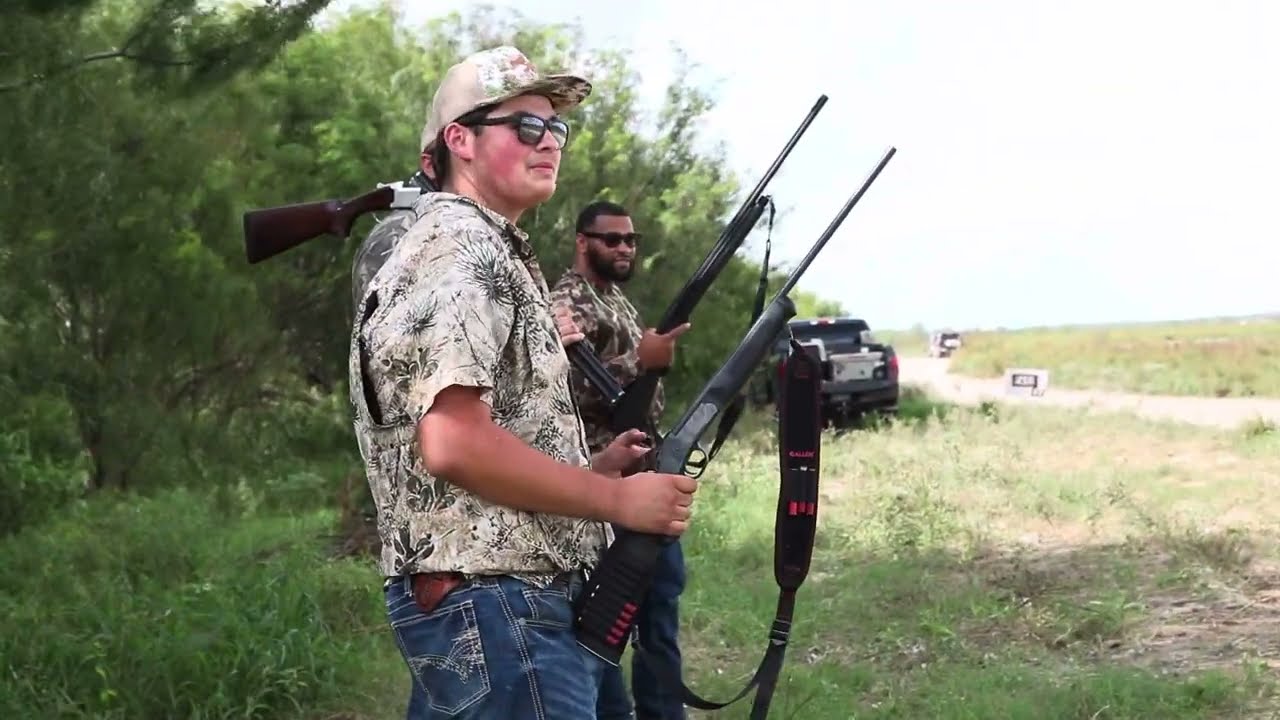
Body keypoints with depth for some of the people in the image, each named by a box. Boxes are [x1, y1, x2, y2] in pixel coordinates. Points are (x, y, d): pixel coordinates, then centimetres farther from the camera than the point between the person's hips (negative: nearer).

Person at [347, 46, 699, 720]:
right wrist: (617, 497, -16)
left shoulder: (489, 251, 20)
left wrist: (596, 464, 10)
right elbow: (454, 444, -24)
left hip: (485, 598, 11)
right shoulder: (457, 245, -13)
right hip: (499, 604, -11)